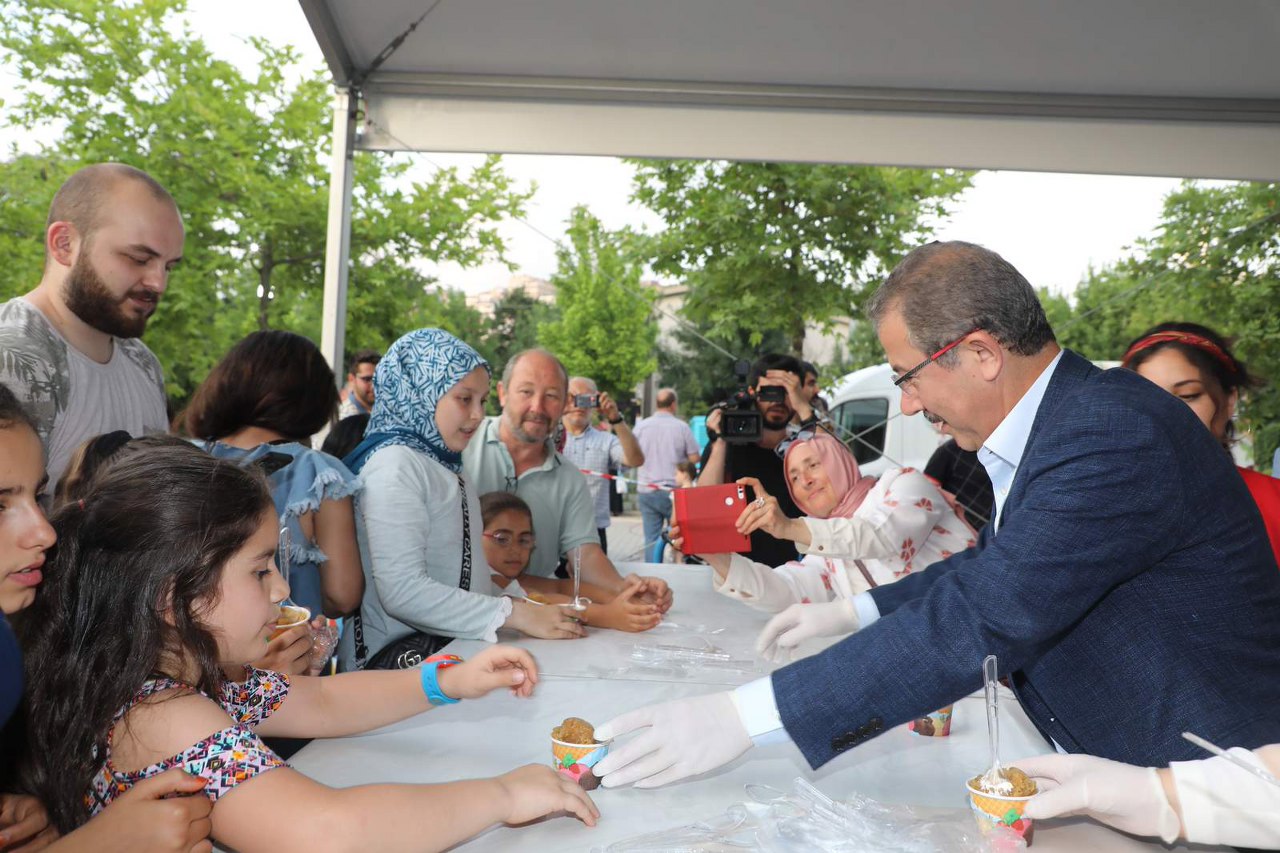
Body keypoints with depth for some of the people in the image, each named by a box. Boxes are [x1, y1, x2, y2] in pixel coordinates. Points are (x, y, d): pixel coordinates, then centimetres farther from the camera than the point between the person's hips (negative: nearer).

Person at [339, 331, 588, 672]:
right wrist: (516, 615, -20)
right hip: (398, 654, -9)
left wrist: (528, 605, 0)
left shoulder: (445, 465, 17)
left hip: (448, 644, 9)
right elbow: (402, 592, -22)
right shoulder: (395, 465, -13)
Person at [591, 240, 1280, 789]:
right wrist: (856, 611, 7)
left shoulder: (1118, 436, -26)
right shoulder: (1050, 420, 3)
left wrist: (744, 716, -32)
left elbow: (978, 620, -32)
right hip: (1091, 757, 7)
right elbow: (989, 566, 15)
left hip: (1185, 791, -7)